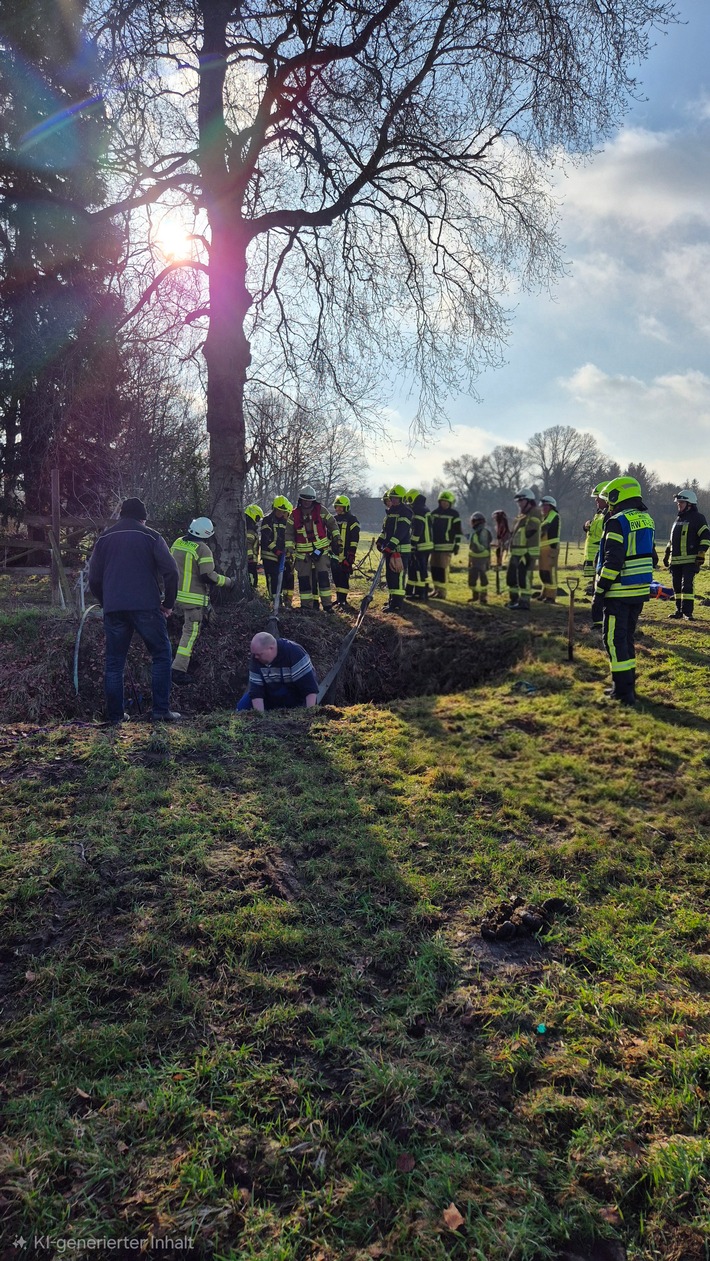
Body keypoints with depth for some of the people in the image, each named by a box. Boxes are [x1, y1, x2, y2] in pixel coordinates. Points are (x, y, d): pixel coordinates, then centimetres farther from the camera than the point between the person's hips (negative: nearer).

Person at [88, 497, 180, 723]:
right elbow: (171, 572, -6)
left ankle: (115, 716, 10)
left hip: (113, 609, 3)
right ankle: (161, 711, 1)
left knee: (114, 662, 10)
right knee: (161, 655, 7)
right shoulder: (150, 537, 4)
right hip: (146, 607, -3)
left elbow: (94, 579, 13)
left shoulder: (104, 539, 15)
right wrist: (168, 603, 3)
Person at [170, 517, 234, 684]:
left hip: (176, 595, 8)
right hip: (194, 598, -8)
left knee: (187, 627, 26)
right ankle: (178, 669, -9)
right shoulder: (203, 550, -16)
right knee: (190, 633, -3)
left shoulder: (177, 543, 7)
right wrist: (227, 582, -6)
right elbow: (208, 576, -19)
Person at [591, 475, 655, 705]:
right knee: (627, 636, 17)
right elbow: (648, 557, 17)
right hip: (640, 591, 8)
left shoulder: (618, 522, -15)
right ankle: (627, 685, 24)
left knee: (614, 639, -1)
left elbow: (612, 561, -20)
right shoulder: (646, 520, 12)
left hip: (619, 592, -8)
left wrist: (598, 593, -16)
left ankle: (624, 690, 0)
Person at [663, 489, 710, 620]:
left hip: (690, 560, -7)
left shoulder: (697, 518, -4)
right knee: (677, 586, 9)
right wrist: (667, 554, 22)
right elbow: (671, 539, 27)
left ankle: (687, 611, -11)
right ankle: (679, 610, 17)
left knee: (687, 585, -13)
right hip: (675, 560, 7)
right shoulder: (678, 519, 20)